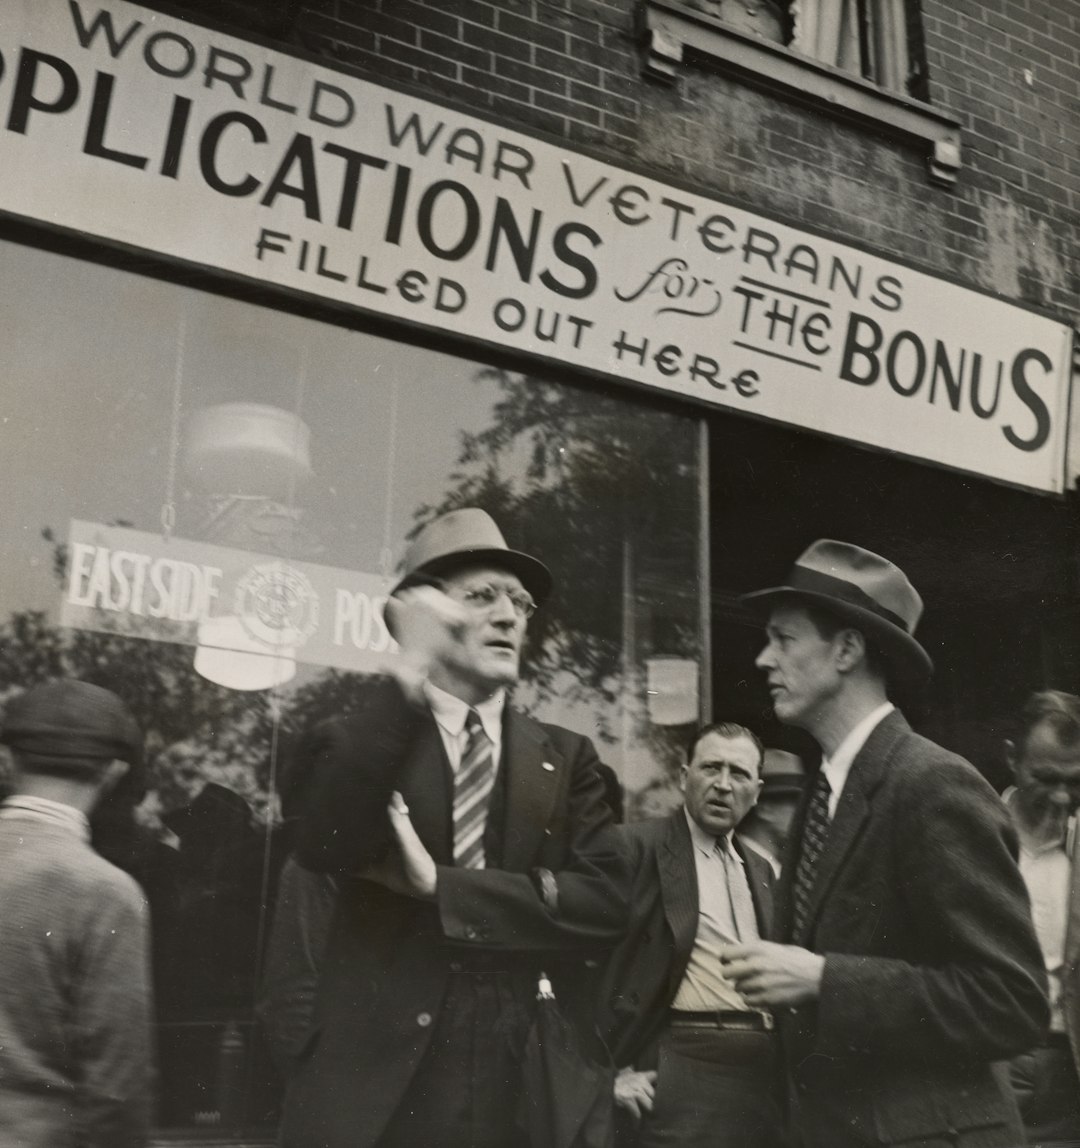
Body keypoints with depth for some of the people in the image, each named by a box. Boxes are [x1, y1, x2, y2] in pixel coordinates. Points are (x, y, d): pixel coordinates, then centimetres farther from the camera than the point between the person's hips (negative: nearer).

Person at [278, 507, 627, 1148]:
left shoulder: (566, 758, 8)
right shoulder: (364, 743, 3)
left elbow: (606, 901, -6)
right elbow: (323, 849, -17)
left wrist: (439, 885, -13)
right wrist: (407, 675, -22)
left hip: (532, 1091, 2)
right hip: (375, 1089, -2)